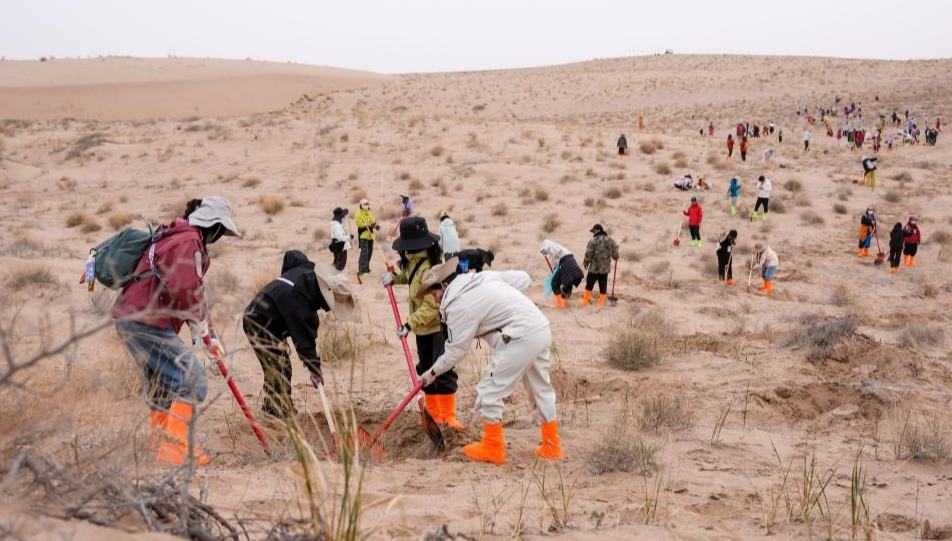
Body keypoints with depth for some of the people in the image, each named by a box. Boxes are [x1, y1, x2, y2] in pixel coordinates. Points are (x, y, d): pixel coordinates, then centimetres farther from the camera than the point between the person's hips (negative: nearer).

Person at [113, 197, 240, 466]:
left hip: (129, 318, 11)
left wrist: (209, 336, 22)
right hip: (147, 322, -11)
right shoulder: (188, 242, -13)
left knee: (162, 382, 24)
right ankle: (174, 450, -9)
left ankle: (160, 441, 37)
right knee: (193, 382, -9)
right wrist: (202, 329, -7)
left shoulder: (177, 237, 22)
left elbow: (194, 293, 24)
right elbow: (187, 292, -23)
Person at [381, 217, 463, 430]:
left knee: (443, 370, -8)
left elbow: (431, 307, -28)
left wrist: (410, 324, -29)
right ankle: (433, 412, 24)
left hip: (439, 326, -10)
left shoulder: (429, 269, -27)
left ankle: (448, 415, 0)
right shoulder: (413, 262, 3)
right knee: (426, 370, 14)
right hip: (423, 327, 10)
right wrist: (395, 276, 6)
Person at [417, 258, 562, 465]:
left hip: (520, 339, -9)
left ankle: (493, 448, 11)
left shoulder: (458, 306, -8)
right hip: (542, 329, 9)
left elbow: (456, 351, -2)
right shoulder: (483, 277, 14)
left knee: (490, 390, 2)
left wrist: (433, 372, 11)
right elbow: (523, 278, 16)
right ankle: (551, 446, 28)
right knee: (541, 388, 19)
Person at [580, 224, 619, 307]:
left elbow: (588, 254, -10)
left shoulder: (592, 241, -13)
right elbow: (615, 253, 9)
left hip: (594, 268, -4)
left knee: (589, 284, 10)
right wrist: (616, 257, 32)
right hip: (605, 268, 4)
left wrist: (585, 262, 7)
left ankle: (585, 301, 16)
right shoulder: (610, 240, 1)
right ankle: (601, 303, 13)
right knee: (603, 286, 10)